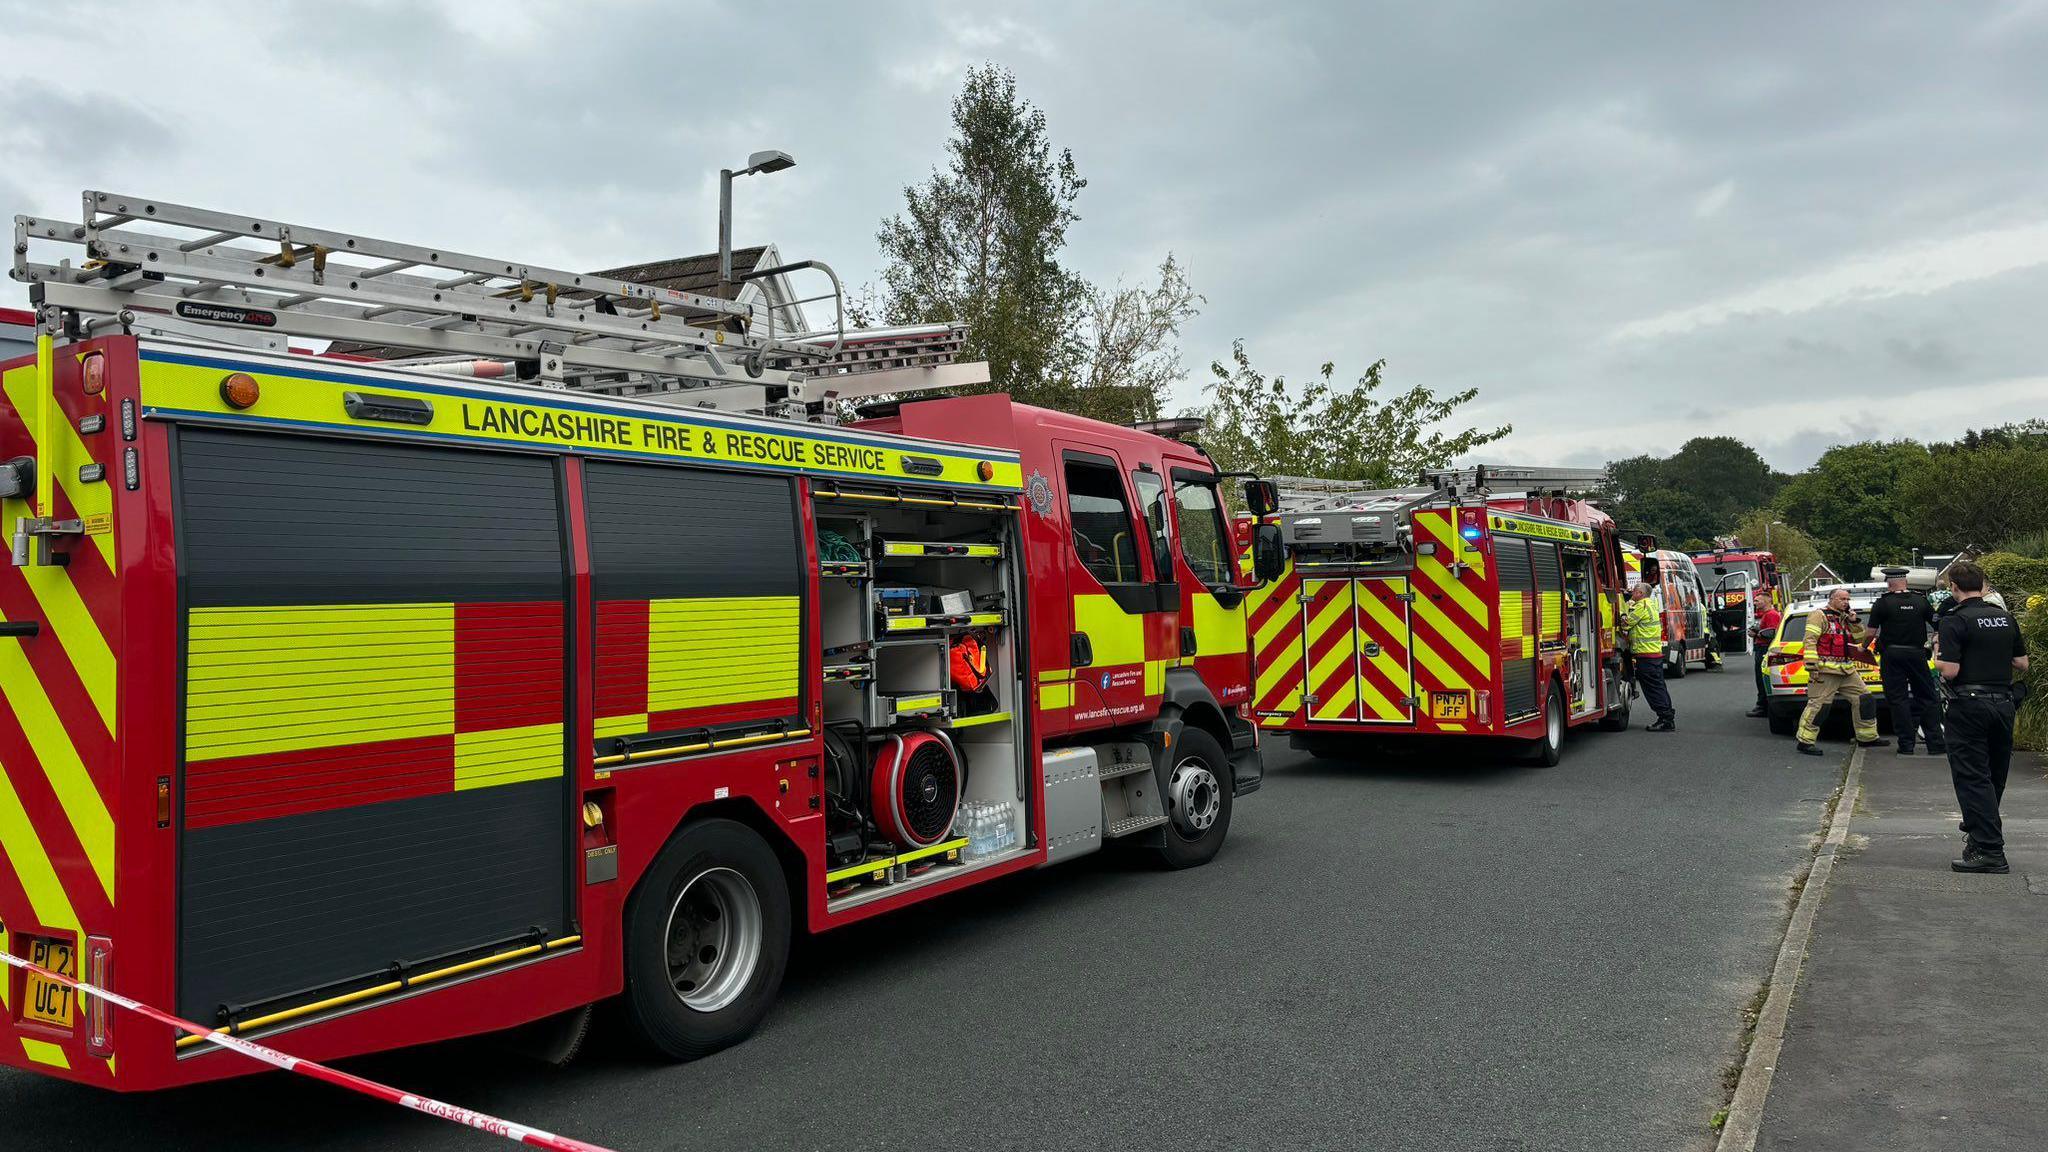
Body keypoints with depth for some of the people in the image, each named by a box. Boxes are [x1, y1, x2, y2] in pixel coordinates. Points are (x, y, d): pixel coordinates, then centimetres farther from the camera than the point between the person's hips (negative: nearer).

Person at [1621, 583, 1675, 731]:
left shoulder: (1642, 606, -12)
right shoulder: (1651, 605, 18)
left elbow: (1626, 623, -12)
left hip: (1645, 654, -10)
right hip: (1656, 653, 10)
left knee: (1653, 689, -8)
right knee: (1659, 687, 13)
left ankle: (1666, 720, -9)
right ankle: (1668, 718, 16)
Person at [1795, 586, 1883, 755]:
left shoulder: (1844, 618, 21)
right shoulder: (1819, 615, -6)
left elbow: (1858, 639, 23)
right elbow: (1810, 641, -14)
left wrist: (1854, 622, 6)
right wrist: (1812, 666, -21)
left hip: (1847, 670, 9)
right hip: (1826, 671, -9)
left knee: (1863, 698, 11)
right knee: (1819, 705, -11)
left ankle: (1867, 737, 23)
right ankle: (1805, 741, -7)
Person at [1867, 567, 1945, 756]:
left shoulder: (1882, 603, -6)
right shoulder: (1921, 601, 4)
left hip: (1892, 656, -3)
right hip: (1917, 653, 3)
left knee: (1898, 699, 2)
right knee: (1927, 698, 10)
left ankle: (1906, 745, 1)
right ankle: (1936, 745, 9)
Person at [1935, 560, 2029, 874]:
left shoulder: (1955, 622, -13)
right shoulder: (2005, 618, 8)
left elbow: (1950, 671, -18)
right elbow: (2022, 664, 11)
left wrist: (1937, 654, 2)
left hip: (1969, 706, -7)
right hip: (2003, 704, 7)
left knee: (1972, 779, -4)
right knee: (1994, 776, 18)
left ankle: (1990, 852, -8)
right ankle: (1979, 834, 32)